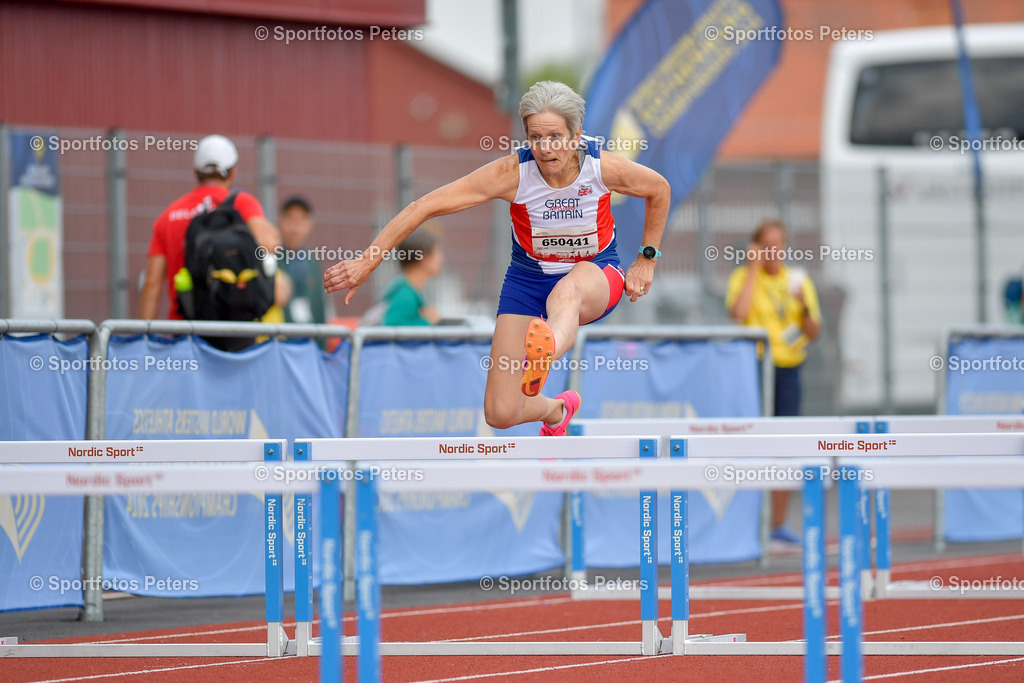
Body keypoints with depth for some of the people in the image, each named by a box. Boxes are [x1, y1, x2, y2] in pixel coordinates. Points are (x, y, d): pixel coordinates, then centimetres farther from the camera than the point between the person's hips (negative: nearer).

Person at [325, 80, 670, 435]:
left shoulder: (605, 167, -21)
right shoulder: (512, 173, -24)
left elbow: (659, 190, 2)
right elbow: (426, 206, -24)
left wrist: (647, 260, 3)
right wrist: (367, 262, -26)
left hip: (597, 274, -1)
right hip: (528, 277, 2)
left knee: (568, 289, -43)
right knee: (500, 414, -6)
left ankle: (545, 353, -77)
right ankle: (557, 409, 31)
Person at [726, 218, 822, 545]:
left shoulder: (797, 280, 11)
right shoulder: (743, 277, 0)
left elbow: (814, 333, 10)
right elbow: (739, 312, -21)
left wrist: (805, 308, -11)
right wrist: (754, 268, -13)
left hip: (788, 369, 4)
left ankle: (779, 523, 10)